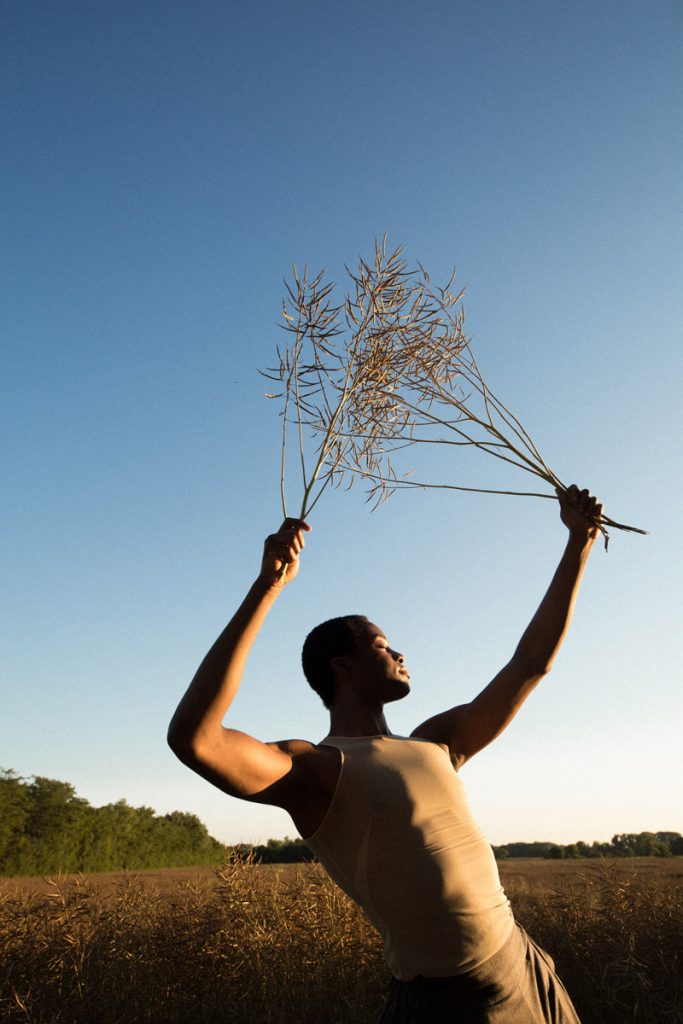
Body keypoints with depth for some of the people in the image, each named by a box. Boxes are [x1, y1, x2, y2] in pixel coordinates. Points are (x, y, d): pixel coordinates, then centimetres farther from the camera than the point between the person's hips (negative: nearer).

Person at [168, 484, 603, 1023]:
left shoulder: (436, 745, 7)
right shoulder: (313, 769, -13)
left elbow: (530, 664, 10)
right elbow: (192, 738, -32)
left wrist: (580, 542, 10)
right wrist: (267, 588, -34)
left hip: (527, 967, 7)